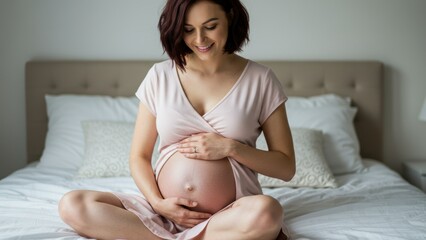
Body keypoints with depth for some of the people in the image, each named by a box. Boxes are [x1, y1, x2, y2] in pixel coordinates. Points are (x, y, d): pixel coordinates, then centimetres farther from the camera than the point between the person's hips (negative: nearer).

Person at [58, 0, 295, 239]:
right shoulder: (160, 76, 5)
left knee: (266, 212, -37)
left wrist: (231, 148, -12)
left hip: (231, 215, -2)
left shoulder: (260, 79, 0)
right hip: (166, 210, 3)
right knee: (73, 205, -19)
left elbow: (286, 167, 2)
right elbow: (139, 157, 8)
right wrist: (158, 202, -11)